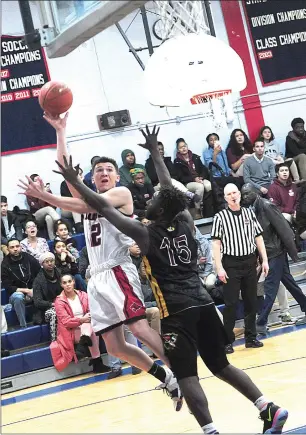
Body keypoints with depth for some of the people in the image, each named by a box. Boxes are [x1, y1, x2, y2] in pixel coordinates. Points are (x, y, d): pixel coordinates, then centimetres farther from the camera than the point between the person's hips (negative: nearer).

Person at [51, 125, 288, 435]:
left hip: (176, 311, -6)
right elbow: (170, 190, 24)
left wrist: (74, 181, 6)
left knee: (186, 376, -5)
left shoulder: (145, 233, -5)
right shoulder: (186, 222, 9)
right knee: (220, 365, 15)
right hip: (203, 303, 6)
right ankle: (269, 409, 8)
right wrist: (154, 152, 34)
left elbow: (104, 208, -1)